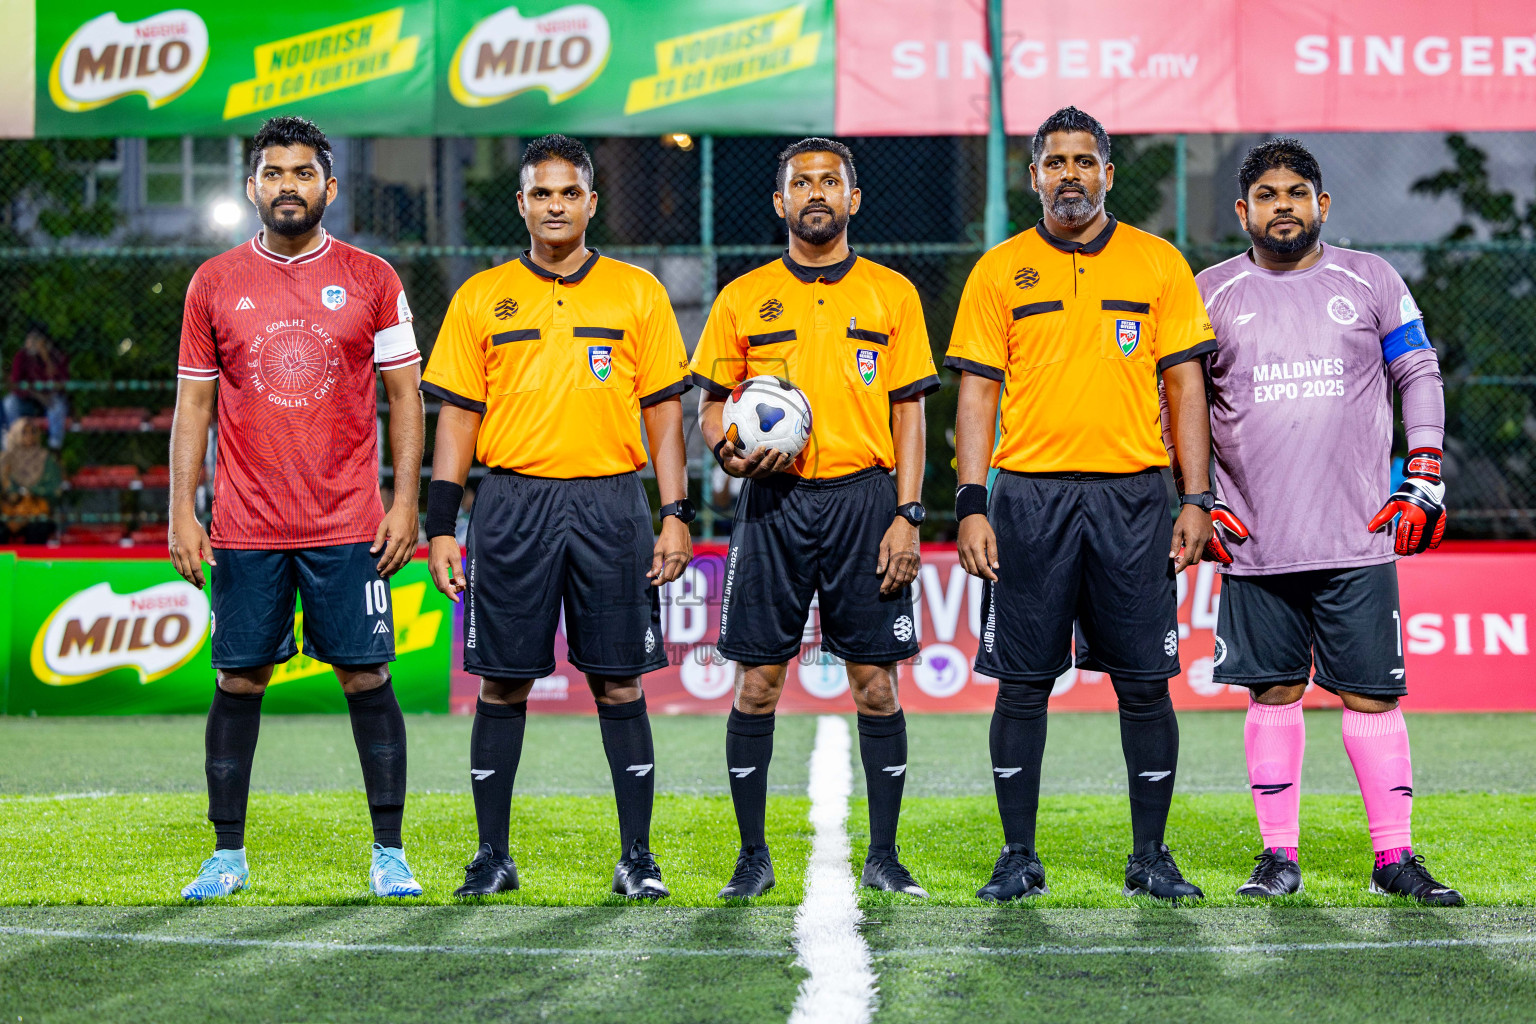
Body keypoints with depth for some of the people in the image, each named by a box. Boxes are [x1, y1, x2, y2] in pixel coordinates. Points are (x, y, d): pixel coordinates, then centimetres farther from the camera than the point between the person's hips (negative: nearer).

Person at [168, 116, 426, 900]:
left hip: (349, 526, -1)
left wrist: (404, 503, -3)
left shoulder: (371, 280, 4)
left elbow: (404, 395, 5)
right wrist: (182, 511, 1)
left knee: (366, 677, -1)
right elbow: (194, 401, 9)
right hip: (244, 528, 1)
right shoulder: (214, 283, 6)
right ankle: (227, 855, 13)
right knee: (239, 679, 4)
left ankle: (389, 855, 6)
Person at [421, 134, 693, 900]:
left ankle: (638, 857, 6)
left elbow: (664, 411, 7)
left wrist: (675, 515, -1)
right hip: (512, 501, 1)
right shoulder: (482, 298, 8)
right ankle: (493, 854, 12)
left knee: (618, 681, 1)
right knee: (502, 682, 3)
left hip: (611, 502, 0)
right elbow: (457, 416, 7)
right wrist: (441, 525, 1)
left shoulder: (637, 292, 7)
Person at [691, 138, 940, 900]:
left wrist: (907, 515, -4)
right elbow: (711, 404, 12)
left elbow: (909, 412, 6)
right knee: (757, 680, -1)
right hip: (772, 502, 1)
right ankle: (752, 856, 8)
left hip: (865, 499, 0)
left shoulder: (891, 294, 8)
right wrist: (731, 451, -10)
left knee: (875, 681, -1)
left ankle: (883, 855, 7)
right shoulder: (743, 297, 9)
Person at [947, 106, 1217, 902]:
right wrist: (970, 505, -4)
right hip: (1029, 498, 0)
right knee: (1022, 682, 1)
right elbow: (978, 392, 5)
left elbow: (1185, 385, 7)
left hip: (1132, 495, 0)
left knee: (1144, 683, 1)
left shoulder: (1158, 264, 7)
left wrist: (1197, 499, -1)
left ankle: (1150, 856, 9)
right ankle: (1018, 857, 9)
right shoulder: (999, 271, 7)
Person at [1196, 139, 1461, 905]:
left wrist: (1425, 482, 2)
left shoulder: (1369, 281, 7)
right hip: (1255, 540, 1)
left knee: (1371, 693, -2)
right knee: (1273, 691, 4)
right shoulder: (1213, 293, 8)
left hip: (1358, 537, -1)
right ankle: (1279, 854, 11)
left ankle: (1394, 857, 3)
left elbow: (1419, 377, 10)